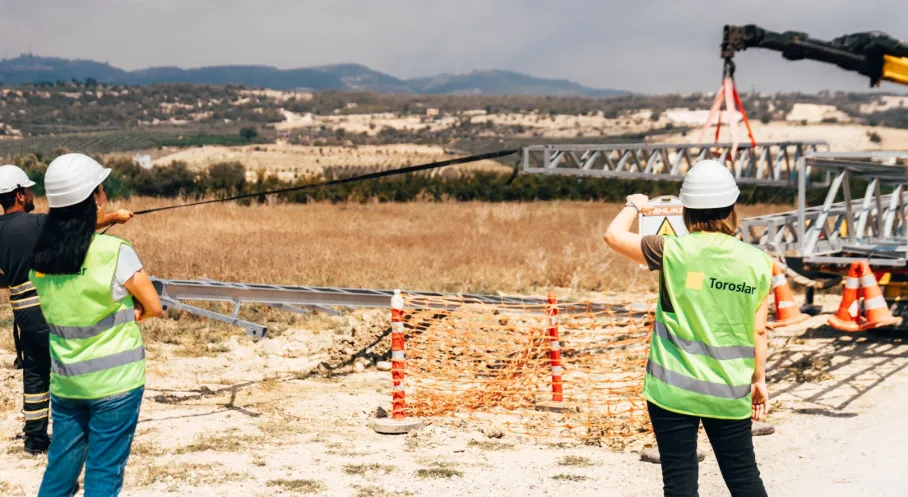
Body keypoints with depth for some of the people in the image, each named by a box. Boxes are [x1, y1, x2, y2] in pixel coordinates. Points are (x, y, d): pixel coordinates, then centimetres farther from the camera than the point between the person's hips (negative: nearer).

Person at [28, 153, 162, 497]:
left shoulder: (41, 253, -1)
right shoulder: (114, 253, -17)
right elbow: (153, 307, -6)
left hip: (64, 381, 5)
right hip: (115, 381, -5)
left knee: (60, 468, 14)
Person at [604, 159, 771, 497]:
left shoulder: (673, 253, -10)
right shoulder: (757, 262, -3)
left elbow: (614, 235, 3)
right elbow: (758, 331, 2)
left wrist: (634, 206, 22)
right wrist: (759, 379, 15)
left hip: (673, 389, -2)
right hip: (729, 393, 2)